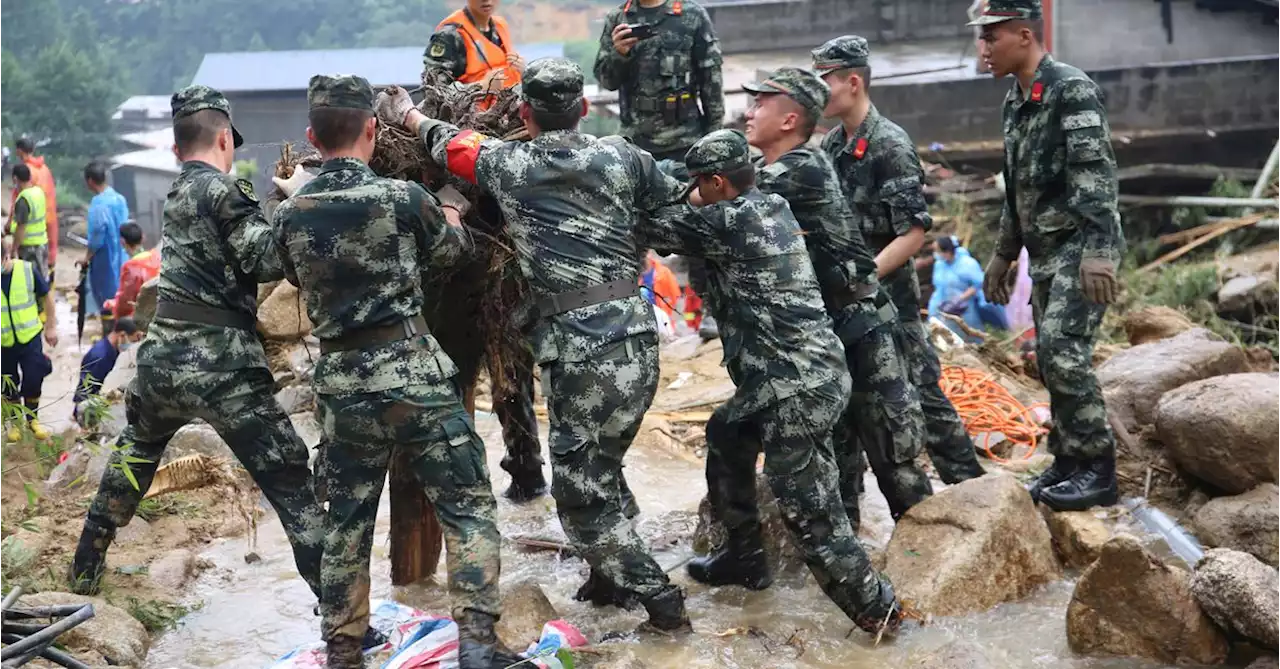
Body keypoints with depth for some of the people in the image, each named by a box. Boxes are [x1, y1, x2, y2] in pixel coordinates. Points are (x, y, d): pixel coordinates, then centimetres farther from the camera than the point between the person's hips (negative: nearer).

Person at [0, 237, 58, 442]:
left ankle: (32, 418, 31)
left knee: (33, 380, 6)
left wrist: (51, 326, 4)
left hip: (30, 337, 0)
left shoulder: (27, 270, -16)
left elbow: (46, 295, 0)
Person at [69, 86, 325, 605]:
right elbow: (268, 260, -14)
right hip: (221, 366, -7)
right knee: (293, 487, -4)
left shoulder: (177, 193, 15)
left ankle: (86, 569, 43)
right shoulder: (222, 190, -8)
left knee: (133, 457, 32)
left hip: (161, 355, 7)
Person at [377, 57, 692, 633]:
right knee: (602, 469, 22)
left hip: (576, 345, -5)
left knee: (579, 490, 6)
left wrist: (409, 115, 38)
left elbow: (452, 144, 20)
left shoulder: (508, 165, 2)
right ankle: (611, 577, 33)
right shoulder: (622, 157, 5)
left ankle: (660, 600, 7)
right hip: (637, 332, 5)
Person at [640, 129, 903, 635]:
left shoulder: (730, 221, -14)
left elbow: (653, 230, -4)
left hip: (797, 387, -10)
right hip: (814, 372, 10)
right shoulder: (772, 208, 12)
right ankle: (744, 556, 34)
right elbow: (693, 228, 26)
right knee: (725, 433, 25)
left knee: (808, 509, -4)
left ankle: (876, 607, 7)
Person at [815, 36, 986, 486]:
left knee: (918, 393, -3)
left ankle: (970, 486, 9)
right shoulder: (831, 145, 7)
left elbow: (913, 233, -19)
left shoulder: (890, 145, -16)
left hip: (886, 295, -7)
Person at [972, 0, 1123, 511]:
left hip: (1081, 248, -8)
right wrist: (1004, 254, 24)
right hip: (1045, 253, 8)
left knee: (1064, 352, -15)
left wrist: (1098, 252, -30)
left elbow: (1096, 175, -22)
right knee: (1051, 360, 9)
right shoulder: (1014, 102, 14)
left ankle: (1097, 469, -5)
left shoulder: (1073, 89, -13)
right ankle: (1068, 461, 19)